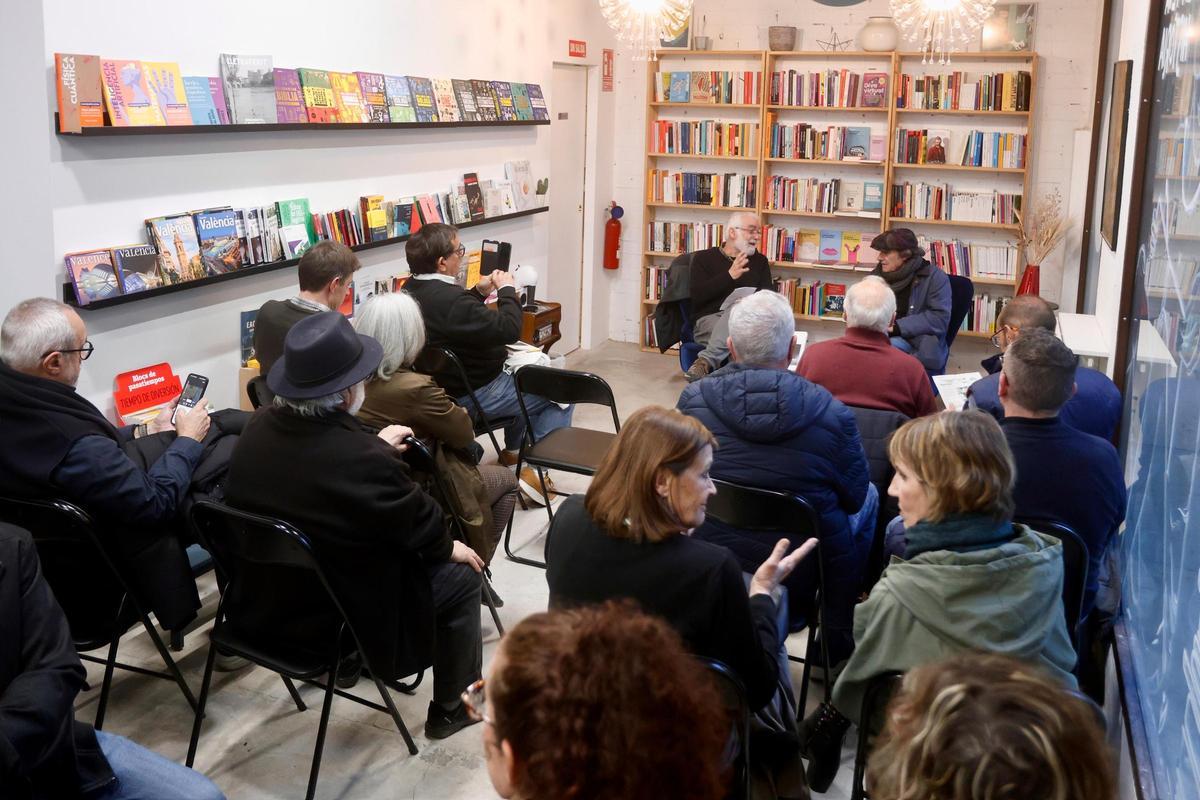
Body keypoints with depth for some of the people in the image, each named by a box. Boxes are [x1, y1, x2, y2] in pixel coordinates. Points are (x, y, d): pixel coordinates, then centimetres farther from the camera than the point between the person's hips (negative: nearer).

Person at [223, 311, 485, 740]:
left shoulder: (259, 427, -10)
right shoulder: (364, 462, -33)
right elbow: (419, 521, -16)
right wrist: (448, 548, 4)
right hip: (342, 615, -7)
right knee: (461, 575, 13)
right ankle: (453, 708, 27)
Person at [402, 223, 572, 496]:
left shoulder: (412, 290, -3)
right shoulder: (450, 299, -34)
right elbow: (509, 328, -29)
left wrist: (479, 292, 7)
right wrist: (506, 289, -14)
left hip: (443, 386, 10)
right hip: (476, 395, -10)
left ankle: (512, 452, 43)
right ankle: (532, 472, 3)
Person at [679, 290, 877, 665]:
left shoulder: (692, 399, -14)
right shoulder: (832, 414, -20)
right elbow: (854, 497, -5)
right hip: (801, 580, -3)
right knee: (870, 499, 26)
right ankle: (836, 640, 33)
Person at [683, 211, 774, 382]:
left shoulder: (760, 261, 22)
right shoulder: (704, 258, 11)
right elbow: (697, 296, -3)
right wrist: (730, 276, -12)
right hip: (709, 319, -2)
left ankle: (707, 361, -47)